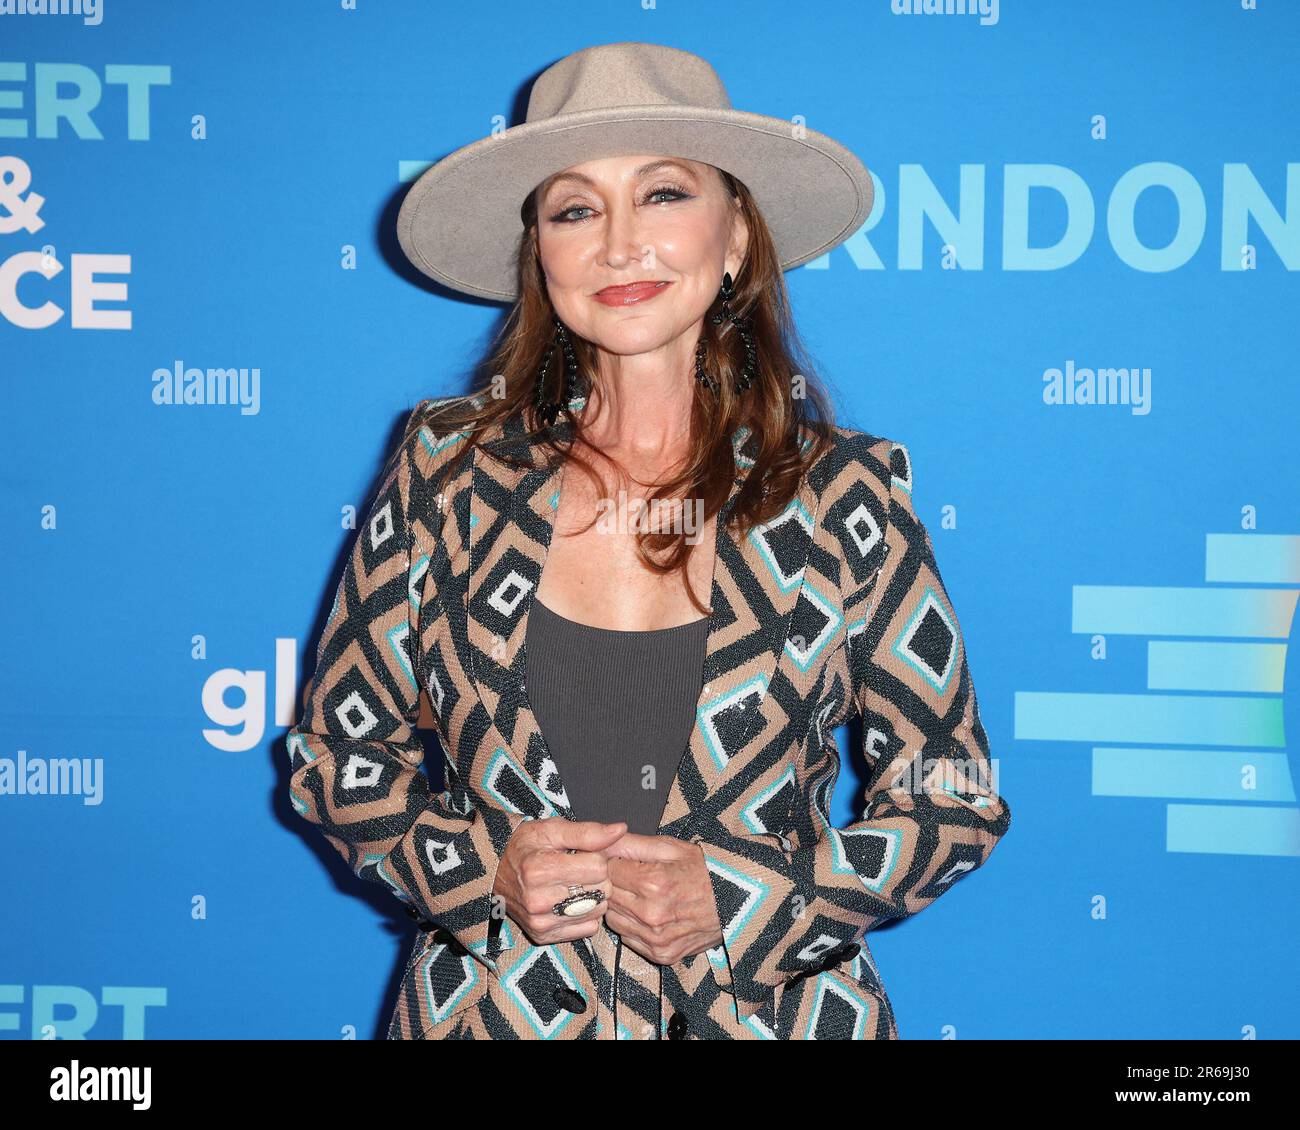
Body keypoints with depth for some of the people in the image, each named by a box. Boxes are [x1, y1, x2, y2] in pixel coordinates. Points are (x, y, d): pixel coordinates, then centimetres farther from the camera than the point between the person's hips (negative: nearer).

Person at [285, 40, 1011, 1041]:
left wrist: (739, 899, -16)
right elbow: (338, 755, 2)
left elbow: (958, 803, -3)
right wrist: (483, 868, -15)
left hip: (772, 1013, -1)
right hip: (493, 1009, 1)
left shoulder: (844, 498, -9)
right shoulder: (448, 472, -6)